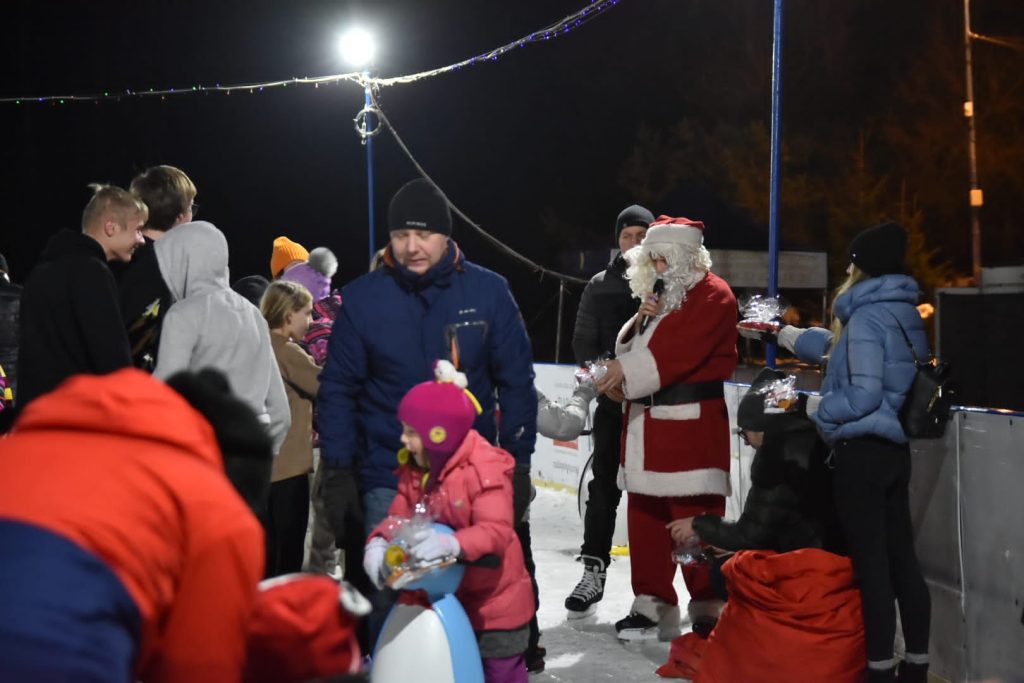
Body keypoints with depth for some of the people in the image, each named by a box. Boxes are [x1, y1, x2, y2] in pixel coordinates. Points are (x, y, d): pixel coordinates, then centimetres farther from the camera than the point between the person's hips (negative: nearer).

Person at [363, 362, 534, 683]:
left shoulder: (487, 470, -24)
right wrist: (378, 543, -20)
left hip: (495, 600, -7)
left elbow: (497, 531, -32)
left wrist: (452, 543, -49)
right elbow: (399, 518, 1)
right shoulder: (414, 471, 1)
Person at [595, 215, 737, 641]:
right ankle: (652, 604, 22)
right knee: (645, 517, 12)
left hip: (692, 429, -9)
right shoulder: (658, 296, 19)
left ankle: (708, 611, 5)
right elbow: (629, 349, 16)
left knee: (697, 521, -5)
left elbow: (678, 350, -20)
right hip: (646, 426, 9)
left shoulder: (712, 295, -8)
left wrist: (628, 371, -20)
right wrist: (640, 320, -3)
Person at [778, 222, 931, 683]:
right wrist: (794, 337, 40)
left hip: (861, 451, -9)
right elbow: (842, 349, 28)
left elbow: (863, 395, -22)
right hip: (895, 449, 9)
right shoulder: (905, 314, 12)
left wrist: (821, 417, -6)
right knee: (901, 557, 13)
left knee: (871, 563, -3)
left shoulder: (866, 316, -15)